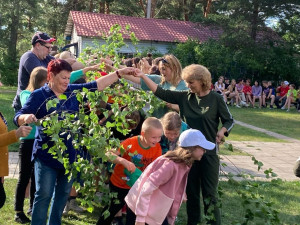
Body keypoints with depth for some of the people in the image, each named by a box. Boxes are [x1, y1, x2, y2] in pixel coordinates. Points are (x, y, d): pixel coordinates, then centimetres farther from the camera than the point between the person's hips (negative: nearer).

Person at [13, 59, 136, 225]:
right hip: (47, 155, -5)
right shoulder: (39, 95, -11)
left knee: (63, 194, 17)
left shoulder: (73, 91, 2)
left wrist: (119, 73, -1)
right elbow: (18, 118, -15)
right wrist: (26, 117, -38)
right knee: (44, 196, 0)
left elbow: (97, 85, 4)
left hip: (70, 154, 5)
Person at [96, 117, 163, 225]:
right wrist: (123, 161, -51)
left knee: (133, 215, 11)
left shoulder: (157, 148, -16)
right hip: (118, 184, -2)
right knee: (111, 209, 20)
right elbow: (110, 155, -33)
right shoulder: (130, 143, -28)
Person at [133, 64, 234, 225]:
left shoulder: (216, 99, -7)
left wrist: (222, 131, -19)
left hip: (209, 152, -3)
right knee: (191, 191, 14)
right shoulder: (184, 97, 1)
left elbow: (229, 120, 1)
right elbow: (160, 92, -4)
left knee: (210, 194, 2)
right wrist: (142, 76, -11)